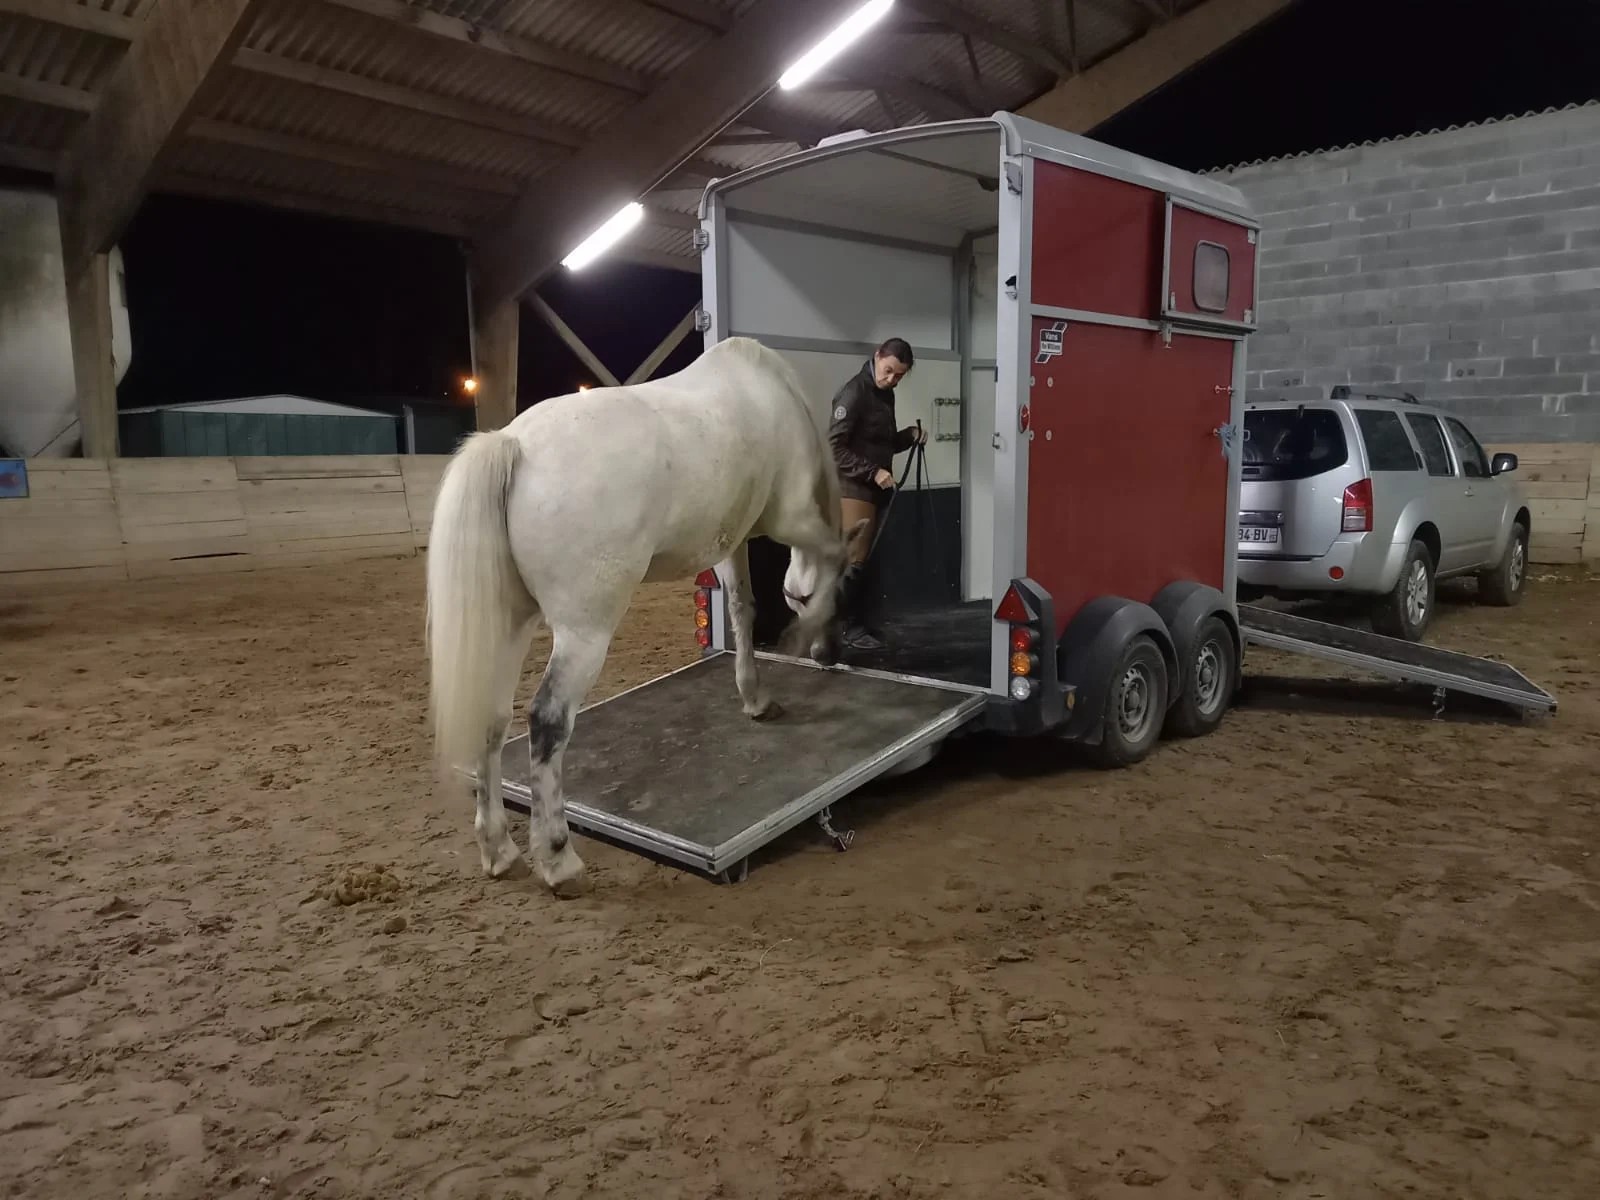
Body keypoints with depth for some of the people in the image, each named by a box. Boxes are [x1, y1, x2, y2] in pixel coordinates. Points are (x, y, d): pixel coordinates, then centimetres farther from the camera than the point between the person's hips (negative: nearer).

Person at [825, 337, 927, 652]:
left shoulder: (885, 394, 13)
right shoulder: (854, 392, -13)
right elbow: (834, 447, -18)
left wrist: (909, 436, 3)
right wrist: (873, 472, -21)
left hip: (875, 489, 8)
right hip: (853, 488, -8)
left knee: (871, 557, 9)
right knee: (855, 559, -7)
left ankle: (862, 621, 16)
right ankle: (851, 627, 0)